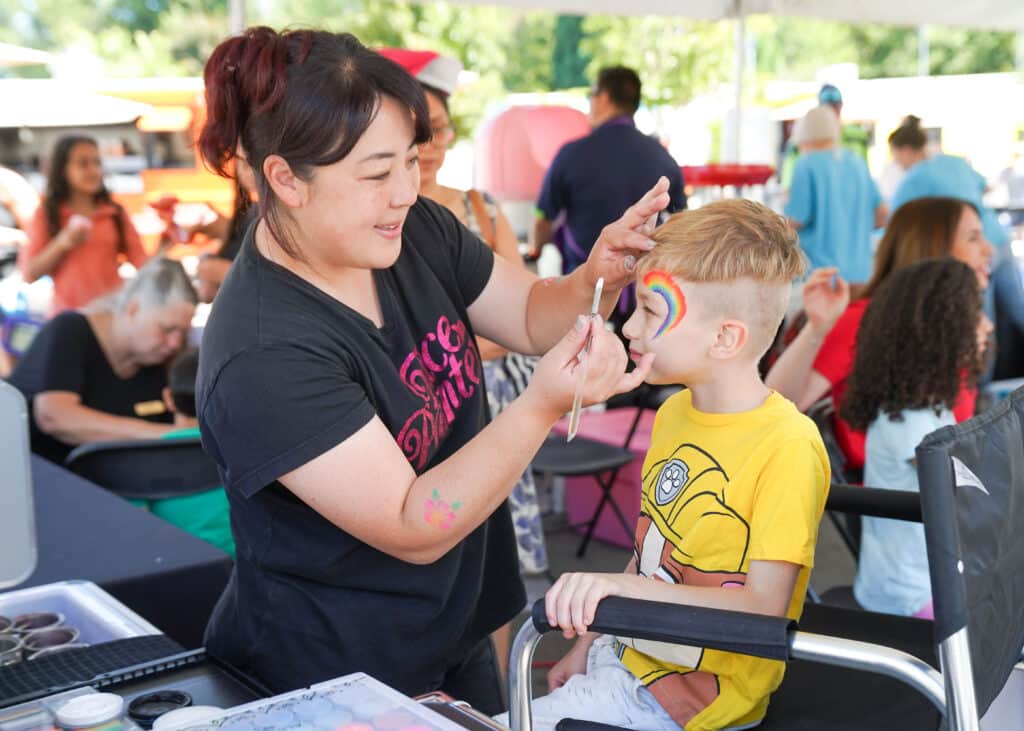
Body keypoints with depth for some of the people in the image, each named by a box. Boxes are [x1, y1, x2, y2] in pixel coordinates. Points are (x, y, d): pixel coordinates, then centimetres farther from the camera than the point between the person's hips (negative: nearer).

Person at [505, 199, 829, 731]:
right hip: (630, 654, 7)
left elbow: (764, 606, -26)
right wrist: (589, 642, 12)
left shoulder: (788, 446, -21)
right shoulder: (674, 413, 4)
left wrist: (625, 586, -35)